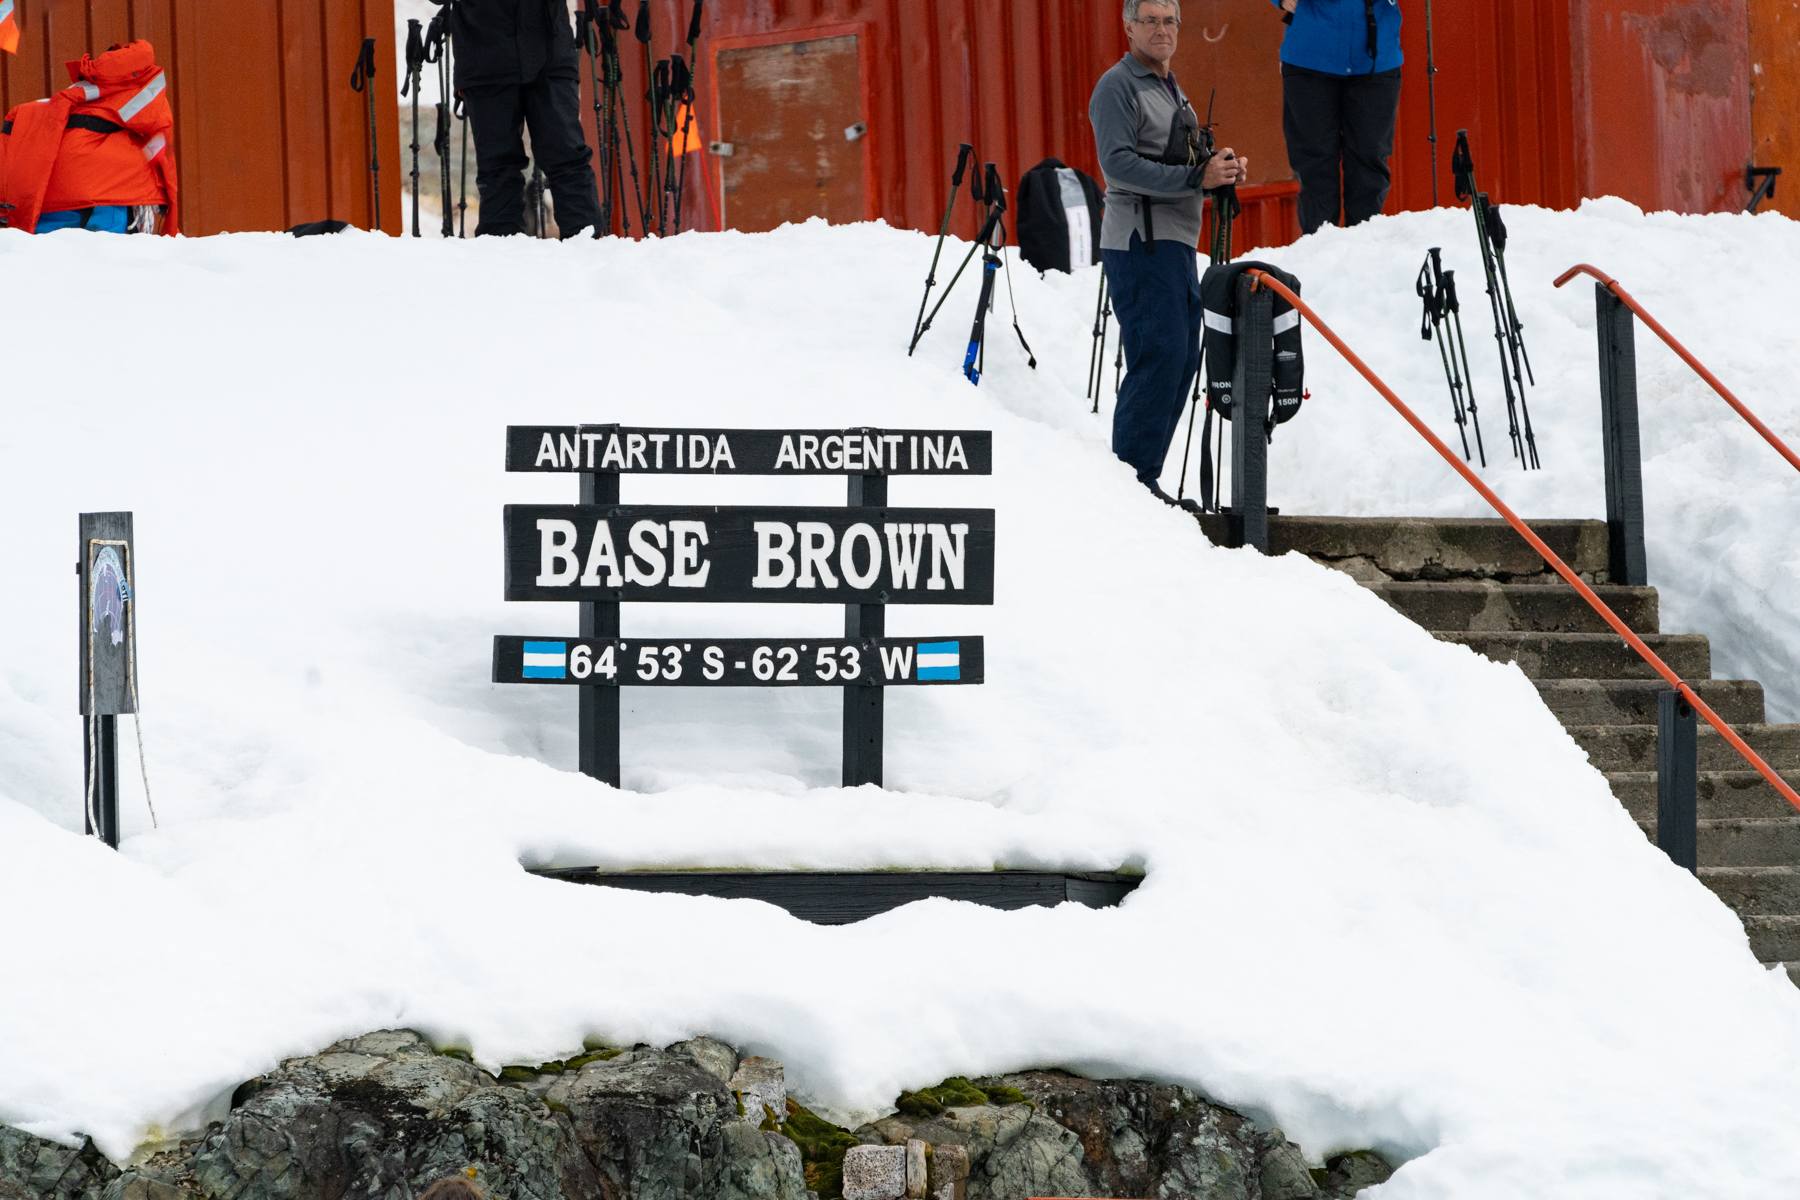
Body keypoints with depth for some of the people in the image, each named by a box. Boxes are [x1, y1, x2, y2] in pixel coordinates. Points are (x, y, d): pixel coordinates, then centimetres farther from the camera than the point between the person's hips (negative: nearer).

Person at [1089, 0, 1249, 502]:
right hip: (1140, 240, -10)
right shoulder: (1119, 86, -9)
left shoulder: (1171, 89, 21)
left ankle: (1144, 479, 13)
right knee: (1158, 357, -15)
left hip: (1177, 242, 10)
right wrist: (1196, 177, -23)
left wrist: (1221, 169, 4)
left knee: (1182, 360, 9)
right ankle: (1132, 476, -13)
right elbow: (1119, 163, -20)